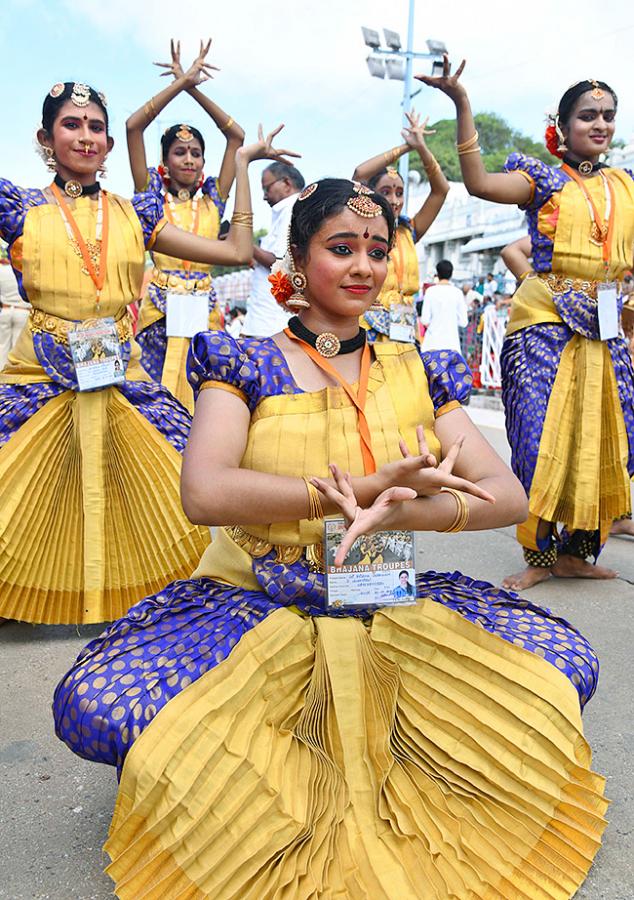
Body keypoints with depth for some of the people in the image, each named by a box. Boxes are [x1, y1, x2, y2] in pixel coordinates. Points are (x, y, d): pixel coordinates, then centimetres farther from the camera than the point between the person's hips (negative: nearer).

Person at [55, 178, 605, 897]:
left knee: (565, 664, -16)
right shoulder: (244, 364, 0)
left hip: (393, 605, 3)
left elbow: (507, 496, -3)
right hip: (254, 605, -2)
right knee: (93, 704, -26)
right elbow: (204, 493, -19)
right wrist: (368, 487, -22)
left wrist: (405, 511, -23)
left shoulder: (417, 371, 8)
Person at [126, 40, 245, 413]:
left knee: (198, 396, 1)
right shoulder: (153, 195, 7)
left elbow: (236, 135, 10)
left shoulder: (212, 198, 12)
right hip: (159, 308, -2)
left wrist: (195, 89, 6)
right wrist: (181, 83, -1)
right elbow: (134, 126, -2)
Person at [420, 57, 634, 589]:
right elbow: (479, 183, -16)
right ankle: (538, 555, 5)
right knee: (542, 438, -7)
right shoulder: (543, 179, 2)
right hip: (545, 324, -5)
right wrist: (462, 104, -21)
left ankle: (575, 551, 18)